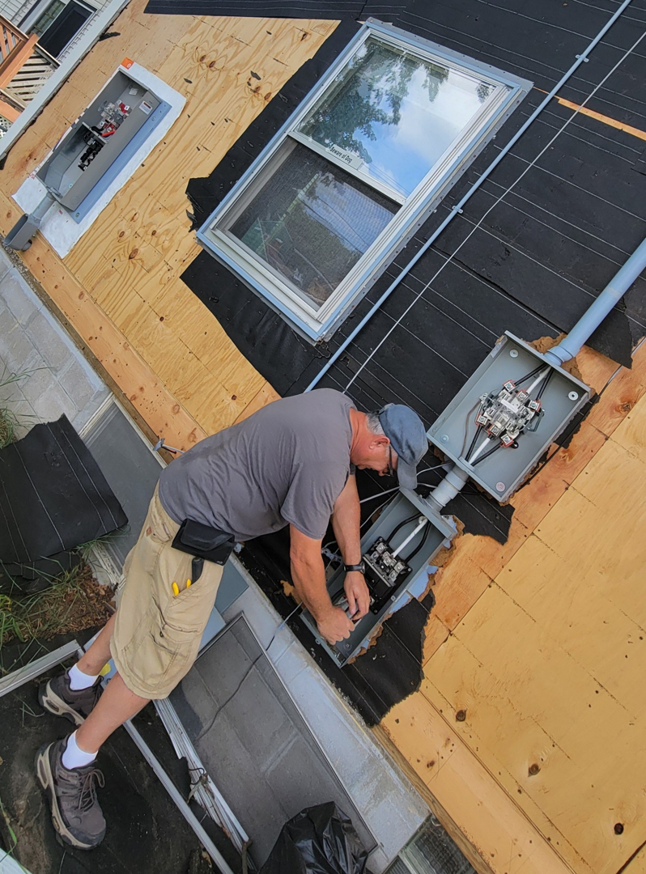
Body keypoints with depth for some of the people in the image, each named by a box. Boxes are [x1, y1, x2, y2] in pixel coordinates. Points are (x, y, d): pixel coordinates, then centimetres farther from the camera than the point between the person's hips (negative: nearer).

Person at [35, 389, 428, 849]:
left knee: (142, 603, 26)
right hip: (191, 529, -10)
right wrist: (325, 616, 1)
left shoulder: (341, 408, 0)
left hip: (187, 491, 10)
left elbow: (344, 487, 14)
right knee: (164, 659, 1)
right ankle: (70, 763, 19)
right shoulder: (323, 458, -29)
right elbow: (304, 561, -19)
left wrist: (354, 567, 18)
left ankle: (75, 686, 46)